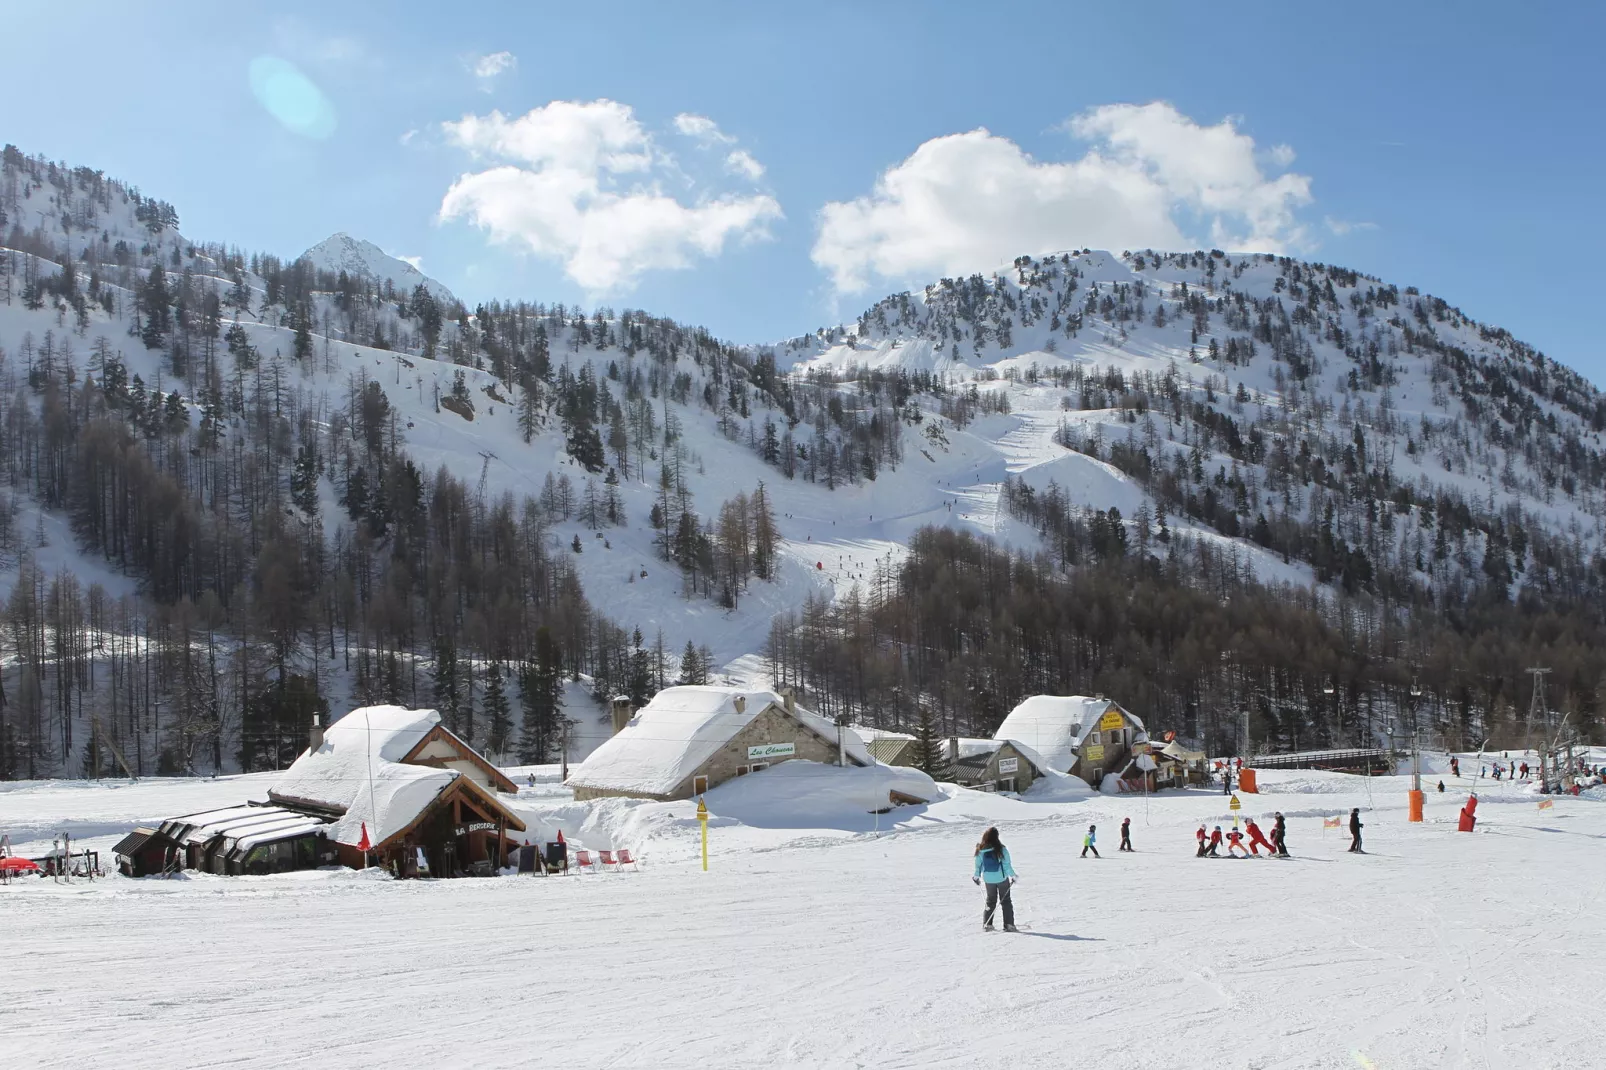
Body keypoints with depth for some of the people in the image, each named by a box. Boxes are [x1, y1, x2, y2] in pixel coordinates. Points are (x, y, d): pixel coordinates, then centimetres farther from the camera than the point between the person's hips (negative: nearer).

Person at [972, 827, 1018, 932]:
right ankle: (1008, 925, 8)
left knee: (990, 901, 18)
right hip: (1002, 878, -3)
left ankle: (987, 924, 11)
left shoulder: (980, 850, -9)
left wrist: (976, 876, 19)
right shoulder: (1001, 849, -18)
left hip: (988, 879, 3)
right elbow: (1007, 865, -13)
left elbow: (978, 865, 2)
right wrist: (1012, 875, 1)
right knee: (1006, 901, 11)